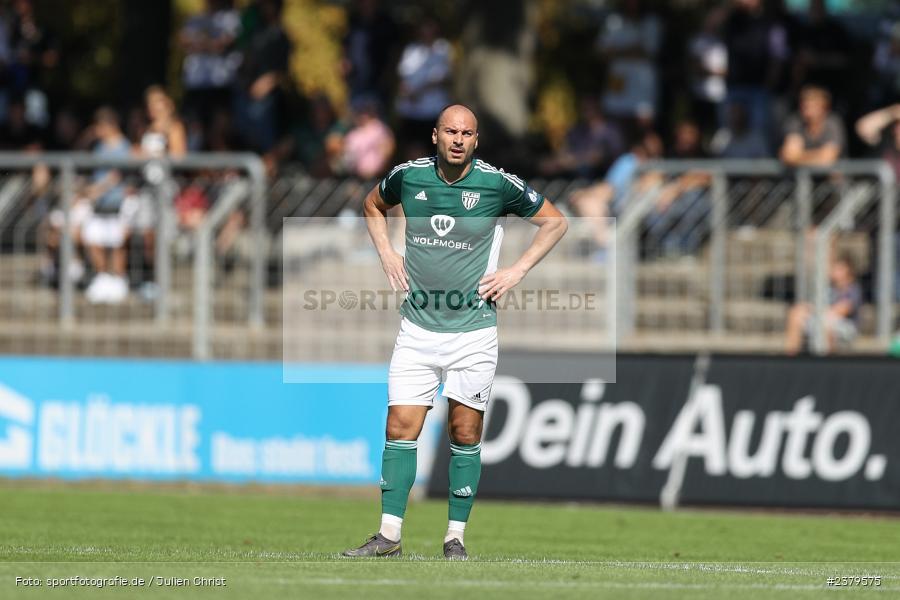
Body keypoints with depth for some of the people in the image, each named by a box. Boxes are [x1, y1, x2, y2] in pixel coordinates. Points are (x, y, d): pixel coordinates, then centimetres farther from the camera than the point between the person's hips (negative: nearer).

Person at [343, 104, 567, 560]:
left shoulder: (497, 184, -7)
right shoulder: (409, 176, 0)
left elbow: (554, 221, 6)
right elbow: (373, 204, 23)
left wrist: (516, 271, -1)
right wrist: (387, 255, 10)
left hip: (473, 330, -2)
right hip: (418, 328, 2)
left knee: (465, 433, 0)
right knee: (400, 428, -4)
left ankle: (455, 537, 8)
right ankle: (389, 535, -1)